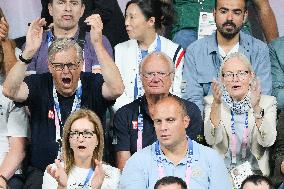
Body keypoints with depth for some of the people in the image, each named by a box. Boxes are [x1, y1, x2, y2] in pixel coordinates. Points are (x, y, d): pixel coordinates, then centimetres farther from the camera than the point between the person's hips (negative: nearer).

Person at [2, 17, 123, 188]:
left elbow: (116, 89, -20)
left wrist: (98, 43, -25)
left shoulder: (92, 85, 1)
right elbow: (10, 91, -14)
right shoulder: (40, 85, 4)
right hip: (43, 171, 1)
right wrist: (29, 52, -25)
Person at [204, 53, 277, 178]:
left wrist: (256, 107, -23)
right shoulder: (212, 102, 6)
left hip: (255, 172, 0)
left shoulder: (267, 102, 5)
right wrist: (216, 104, -22)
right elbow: (211, 140, -10)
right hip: (221, 173, 0)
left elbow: (267, 141, -10)